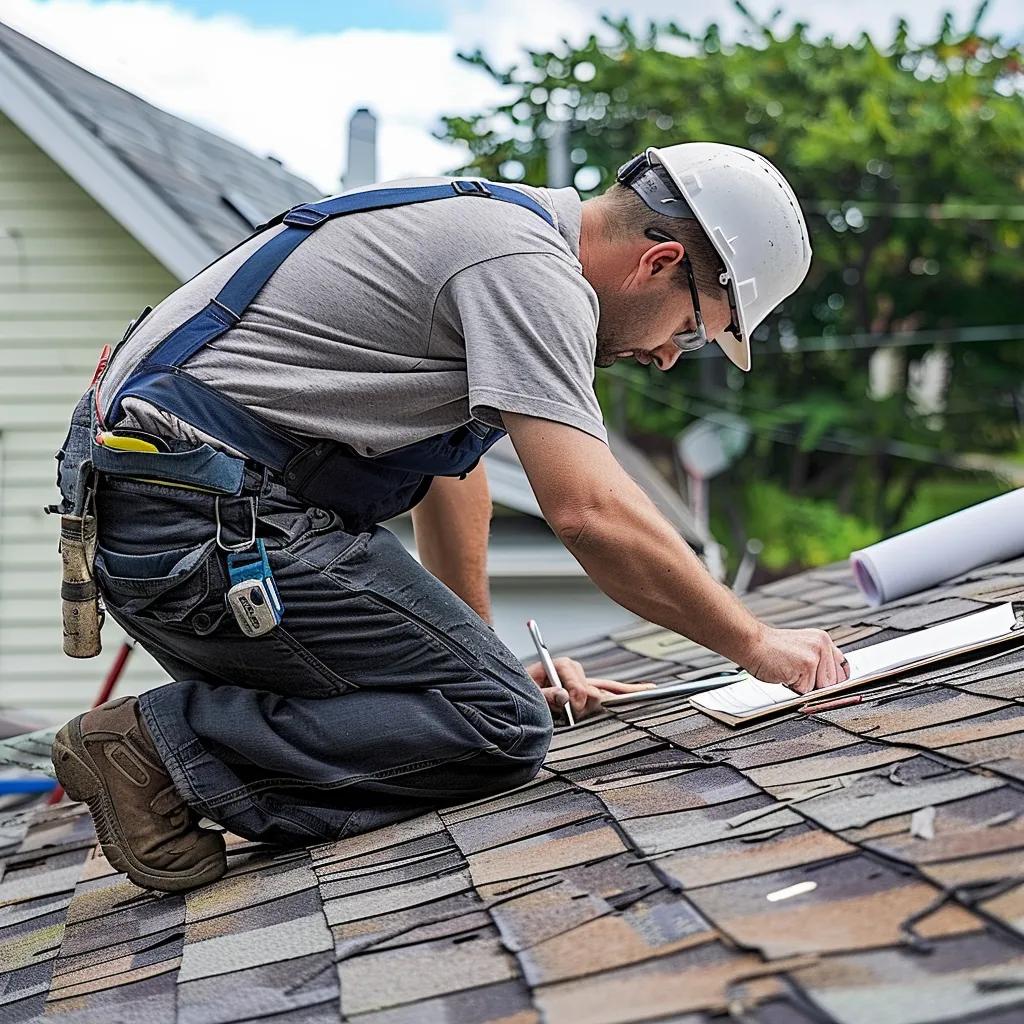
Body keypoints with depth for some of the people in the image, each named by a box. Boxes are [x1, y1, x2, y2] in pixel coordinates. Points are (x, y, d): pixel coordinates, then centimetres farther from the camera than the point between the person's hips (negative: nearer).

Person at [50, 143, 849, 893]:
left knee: (475, 692, 16)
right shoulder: (530, 268, -13)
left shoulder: (501, 226, 19)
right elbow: (591, 513, -21)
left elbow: (450, 464, 25)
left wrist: (482, 654, 25)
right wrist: (756, 645, -10)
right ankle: (168, 743, -12)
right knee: (502, 727, -11)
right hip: (211, 522, -10)